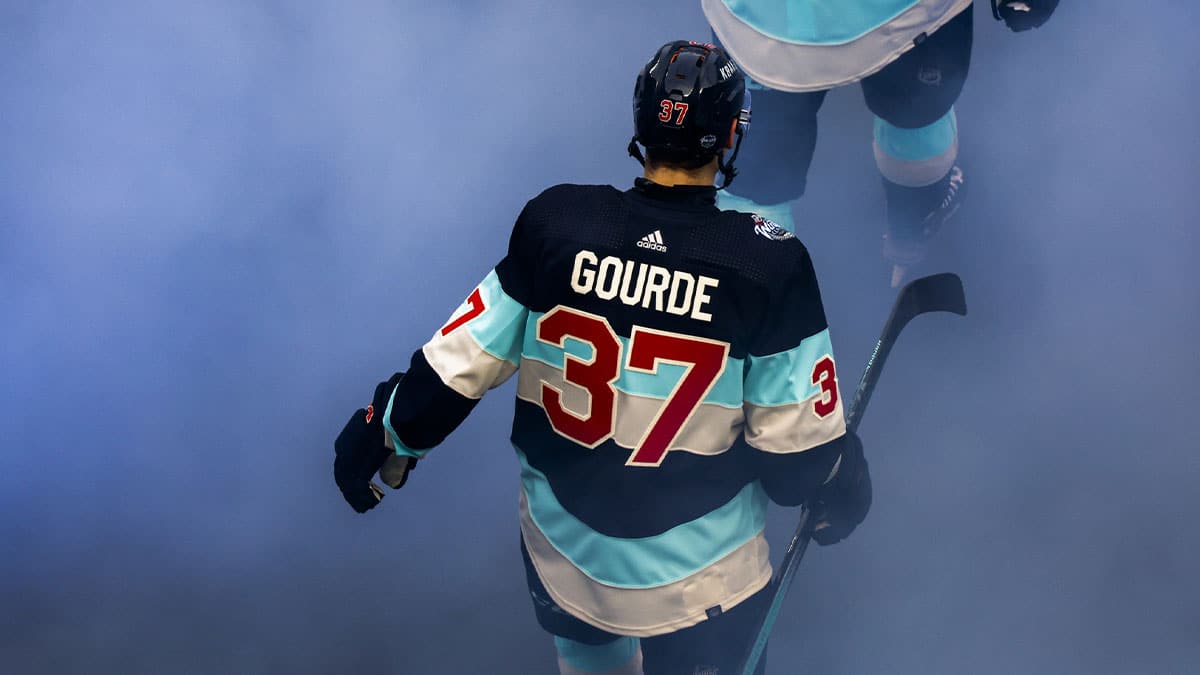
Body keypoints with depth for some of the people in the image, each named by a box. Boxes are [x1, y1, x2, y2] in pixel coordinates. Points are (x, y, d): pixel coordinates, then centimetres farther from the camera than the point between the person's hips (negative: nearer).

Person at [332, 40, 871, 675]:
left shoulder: (555, 221, -16)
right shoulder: (768, 263, -21)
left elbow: (456, 366, -8)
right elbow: (796, 440, -14)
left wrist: (386, 436, 9)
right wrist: (840, 489, 7)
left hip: (558, 545, 3)